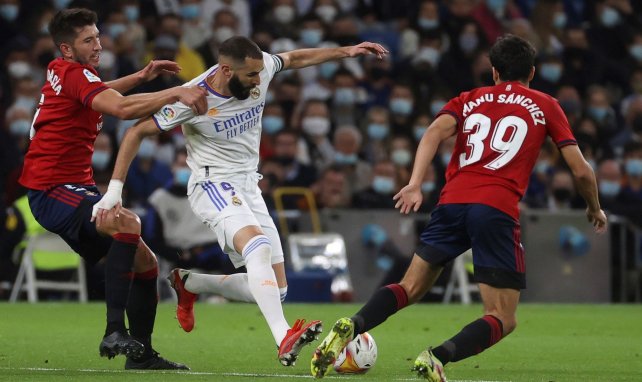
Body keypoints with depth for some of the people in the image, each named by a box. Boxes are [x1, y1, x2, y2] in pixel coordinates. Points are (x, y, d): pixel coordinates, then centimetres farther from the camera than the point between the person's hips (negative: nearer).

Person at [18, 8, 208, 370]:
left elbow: (99, 95, 40)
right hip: (53, 190, -11)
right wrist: (175, 93, -36)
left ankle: (141, 353, 18)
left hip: (77, 189, 11)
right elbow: (122, 108, -33)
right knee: (127, 222, -38)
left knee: (145, 263, 10)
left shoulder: (61, 72, 15)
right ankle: (115, 332, -44)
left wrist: (141, 76, 31)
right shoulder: (74, 74, -15)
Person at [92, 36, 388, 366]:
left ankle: (189, 283, 22)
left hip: (248, 187, 7)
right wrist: (114, 189, -15)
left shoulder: (260, 69, -6)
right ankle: (284, 339, -48)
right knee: (258, 246, -35)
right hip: (213, 186, -7)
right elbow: (137, 132, -11)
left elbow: (294, 59, 16)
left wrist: (345, 51, 16)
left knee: (275, 289, 2)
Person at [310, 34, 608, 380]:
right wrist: (595, 209, 32)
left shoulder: (470, 99, 22)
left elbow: (436, 131, 1)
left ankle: (351, 326, -14)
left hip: (452, 202, 3)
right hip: (498, 210, -3)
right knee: (502, 320, 0)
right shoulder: (545, 106, 17)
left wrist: (415, 183, -10)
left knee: (410, 288, 15)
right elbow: (580, 170, 13)